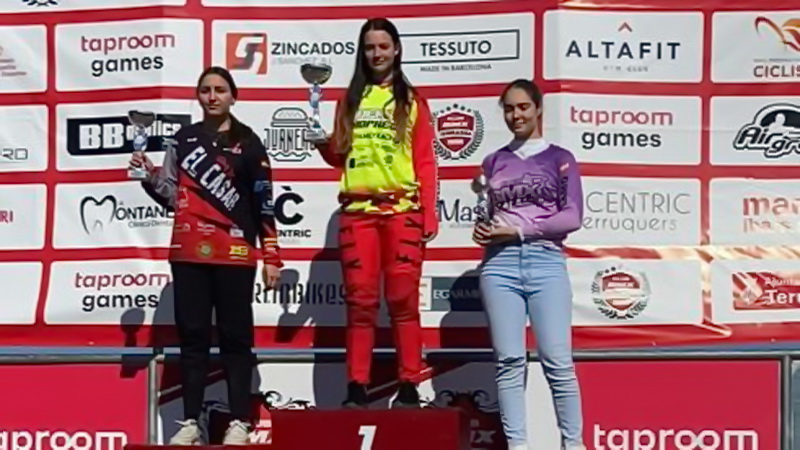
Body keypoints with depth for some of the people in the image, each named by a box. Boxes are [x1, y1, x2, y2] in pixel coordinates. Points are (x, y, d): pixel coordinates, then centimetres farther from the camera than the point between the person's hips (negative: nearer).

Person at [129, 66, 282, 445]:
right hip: (188, 252, 3)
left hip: (235, 253, -3)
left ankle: (239, 422, 4)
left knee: (235, 336, 1)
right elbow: (171, 196, 13)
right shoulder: (184, 139, 12)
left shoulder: (247, 142, 4)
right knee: (192, 335, 4)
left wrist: (271, 257, -4)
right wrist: (149, 174, -5)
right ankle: (190, 422, 9)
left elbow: (264, 203, 1)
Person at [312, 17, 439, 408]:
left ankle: (409, 387, 0)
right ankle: (356, 389, 3)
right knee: (359, 300, 1)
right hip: (357, 210, 2)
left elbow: (426, 162, 5)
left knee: (403, 299, -3)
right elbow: (339, 157, 15)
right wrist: (321, 142, -7)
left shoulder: (412, 101, 10)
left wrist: (429, 215, -3)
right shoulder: (350, 100, 15)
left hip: (402, 210, -2)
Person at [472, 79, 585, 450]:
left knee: (558, 361, -7)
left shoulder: (560, 158, 9)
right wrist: (482, 228, -3)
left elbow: (572, 216, -1)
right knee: (509, 360, -2)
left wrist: (517, 229, -8)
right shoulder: (493, 162, 17)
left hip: (546, 261, -2)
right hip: (500, 263, 2)